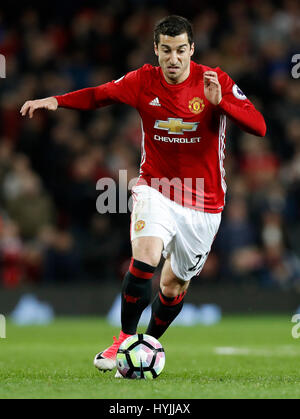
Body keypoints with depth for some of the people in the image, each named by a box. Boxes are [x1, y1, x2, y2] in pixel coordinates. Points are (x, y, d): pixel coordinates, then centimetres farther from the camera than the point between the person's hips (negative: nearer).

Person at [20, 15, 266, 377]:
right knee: (145, 257, -26)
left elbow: (258, 127, -18)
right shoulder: (144, 81, -6)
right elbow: (99, 95, 8)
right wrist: (56, 101, -7)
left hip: (204, 203, 0)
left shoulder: (214, 81, -11)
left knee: (175, 285, 8)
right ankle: (125, 339, -13)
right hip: (156, 190, 0)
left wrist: (220, 101, -34)